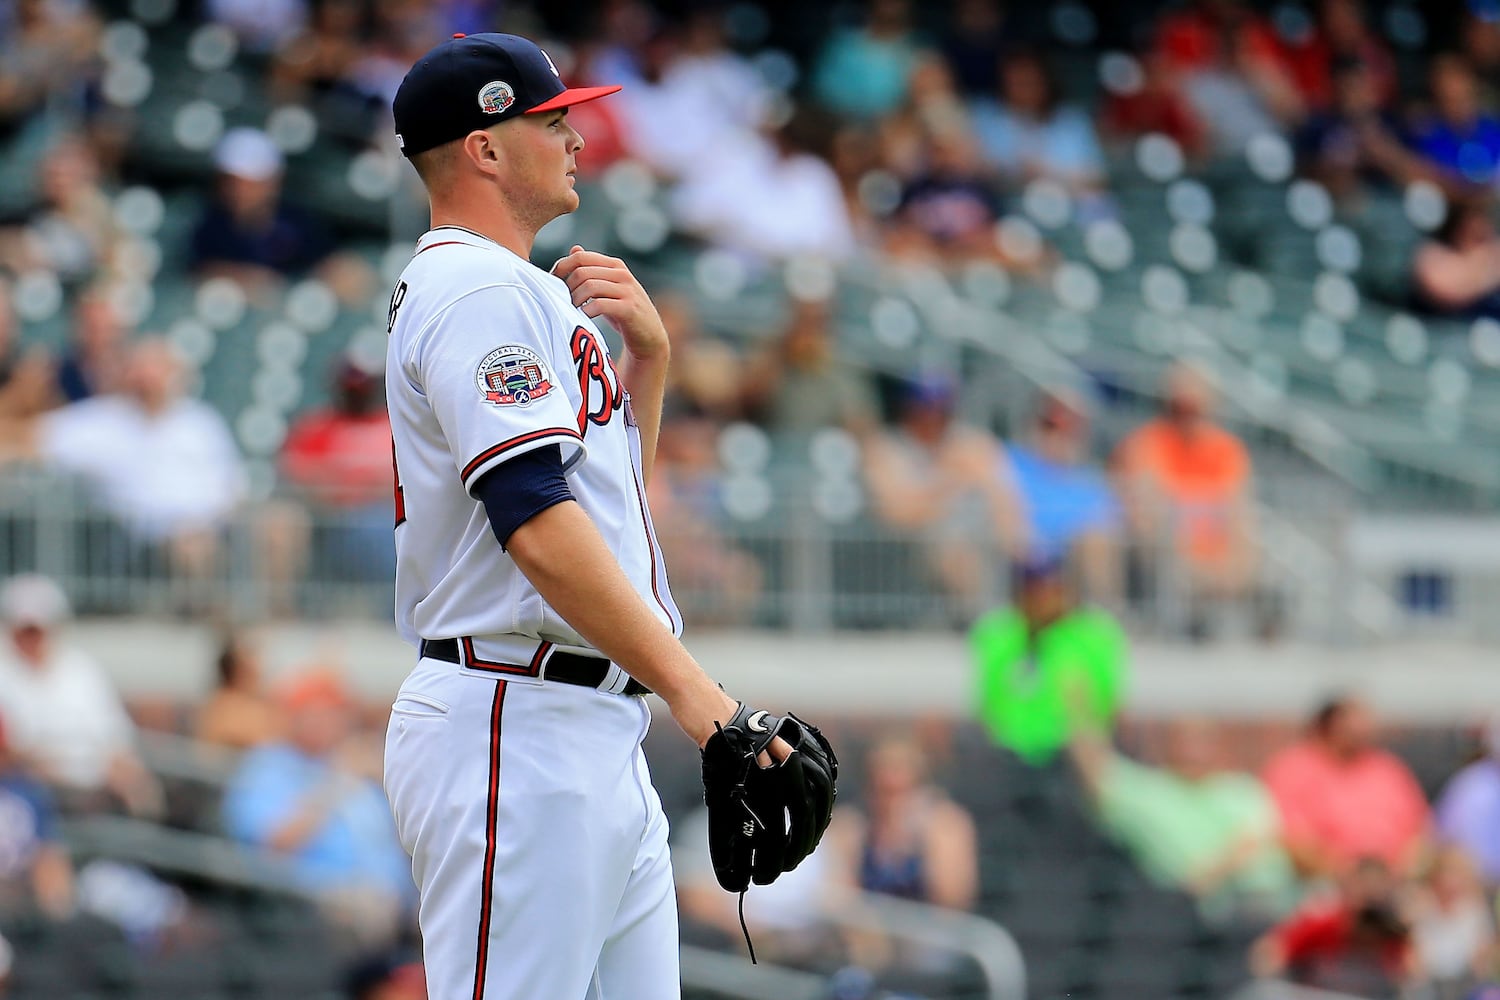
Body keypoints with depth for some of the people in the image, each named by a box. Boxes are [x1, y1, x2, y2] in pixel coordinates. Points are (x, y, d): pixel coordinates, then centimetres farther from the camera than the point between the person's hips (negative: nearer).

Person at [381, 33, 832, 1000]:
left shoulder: (523, 294, 21)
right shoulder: (482, 292, -12)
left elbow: (616, 486, 28)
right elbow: (537, 521, -24)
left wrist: (647, 352, 11)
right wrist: (697, 695, -29)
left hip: (597, 739, 11)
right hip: (516, 729, -11)